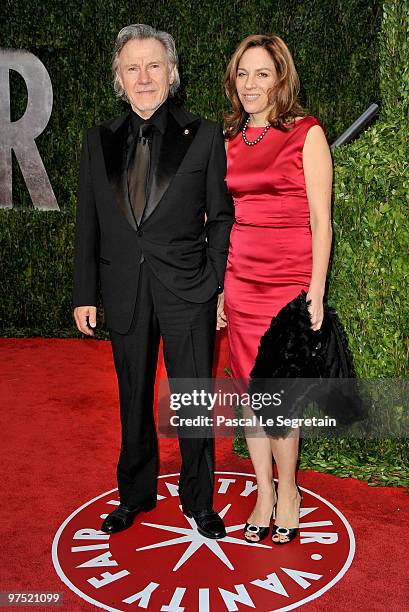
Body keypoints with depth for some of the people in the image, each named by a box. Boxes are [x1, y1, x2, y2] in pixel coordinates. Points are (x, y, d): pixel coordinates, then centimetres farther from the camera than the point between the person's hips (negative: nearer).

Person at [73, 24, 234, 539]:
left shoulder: (204, 136, -1)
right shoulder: (99, 140, 6)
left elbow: (222, 218, 0)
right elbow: (87, 223, 7)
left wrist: (221, 286, -7)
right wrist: (84, 295, 4)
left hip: (188, 292, -2)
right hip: (125, 294, 3)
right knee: (133, 402, 16)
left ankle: (198, 501, 28)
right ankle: (135, 495, 36)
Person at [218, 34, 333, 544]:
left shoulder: (307, 134, -2)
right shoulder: (229, 140, 12)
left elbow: (320, 219, -5)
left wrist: (316, 291, -10)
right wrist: (216, 287, 11)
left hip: (289, 282, -4)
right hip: (239, 282, 4)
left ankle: (287, 491, 21)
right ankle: (263, 494, 23)